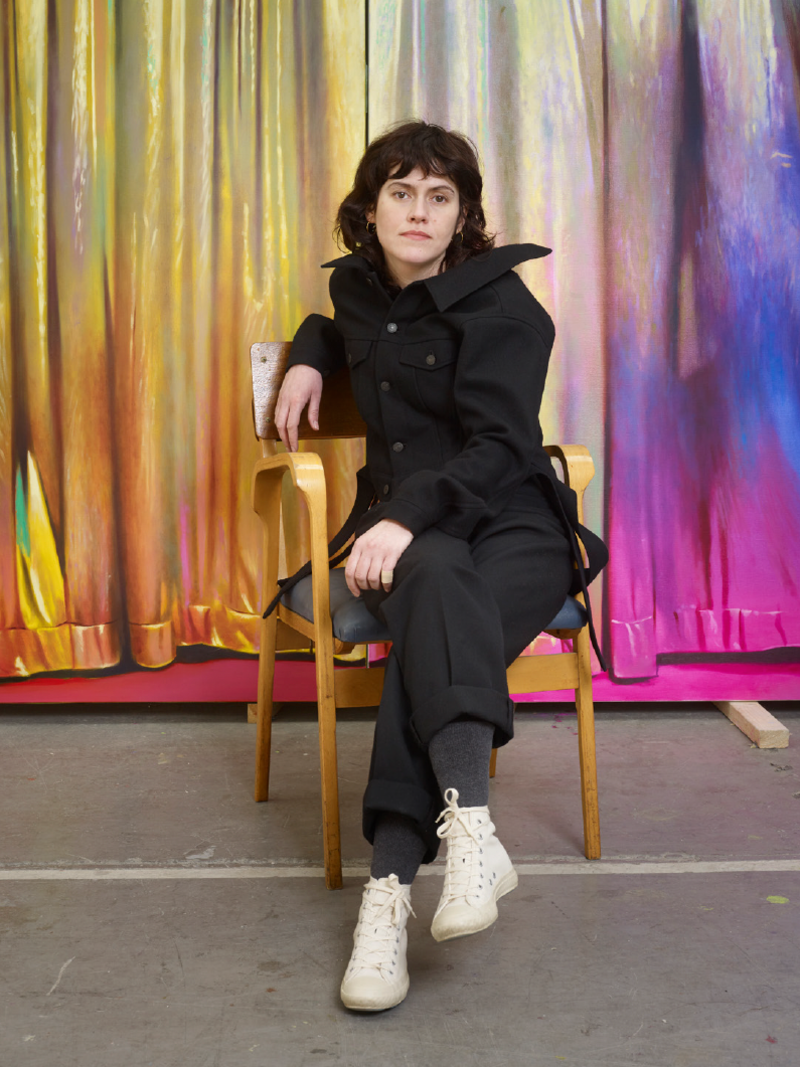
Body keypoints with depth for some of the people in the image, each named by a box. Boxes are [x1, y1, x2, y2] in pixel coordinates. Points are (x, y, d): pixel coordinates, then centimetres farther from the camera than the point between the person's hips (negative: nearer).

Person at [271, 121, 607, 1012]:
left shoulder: (500, 302, -4)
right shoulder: (357, 288, 14)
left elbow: (500, 446, -14)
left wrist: (408, 515, -28)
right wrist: (309, 357, 19)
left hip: (511, 526, -3)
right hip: (406, 530, 3)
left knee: (431, 630, -36)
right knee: (436, 579, -36)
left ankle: (391, 883, -44)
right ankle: (470, 824, -51)